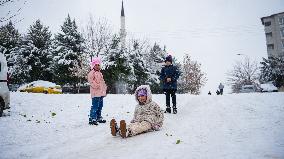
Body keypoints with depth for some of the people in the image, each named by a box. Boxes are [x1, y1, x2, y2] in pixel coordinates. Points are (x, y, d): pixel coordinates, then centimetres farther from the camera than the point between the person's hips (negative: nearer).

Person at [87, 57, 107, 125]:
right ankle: (92, 119, -7)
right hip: (95, 93, -9)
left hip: (101, 93, 9)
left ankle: (99, 118, 26)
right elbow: (91, 81, -17)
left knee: (100, 106, 15)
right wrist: (96, 86, -23)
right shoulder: (91, 73, -5)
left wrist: (105, 89, 20)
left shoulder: (100, 73, 22)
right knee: (95, 106, -12)